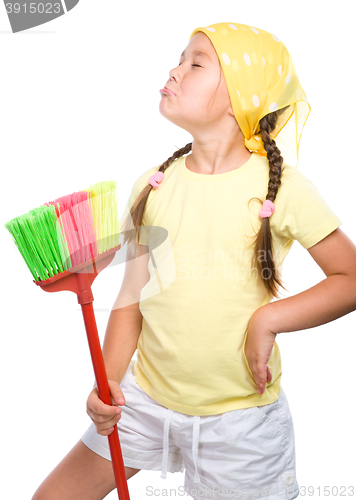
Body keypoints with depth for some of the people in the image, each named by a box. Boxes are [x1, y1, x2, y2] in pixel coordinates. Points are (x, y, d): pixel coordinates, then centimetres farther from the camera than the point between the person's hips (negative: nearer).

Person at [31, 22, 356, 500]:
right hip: (146, 397, 4)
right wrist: (107, 381, -5)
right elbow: (132, 297, 3)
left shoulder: (281, 187, -12)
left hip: (240, 416, -3)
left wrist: (268, 319, -18)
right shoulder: (152, 186, -1)